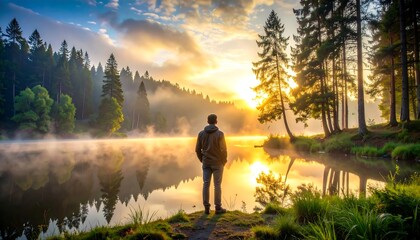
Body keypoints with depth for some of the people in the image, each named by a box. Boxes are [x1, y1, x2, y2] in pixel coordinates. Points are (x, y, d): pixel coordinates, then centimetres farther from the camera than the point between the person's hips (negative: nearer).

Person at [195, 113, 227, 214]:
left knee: (206, 184, 7)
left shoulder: (201, 133, 0)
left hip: (206, 163, 4)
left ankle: (206, 207, 12)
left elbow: (197, 149, 2)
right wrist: (224, 161, 3)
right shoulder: (220, 134, -12)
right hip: (217, 163, -3)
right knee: (217, 185, 4)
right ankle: (218, 207, 11)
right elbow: (223, 149, -13)